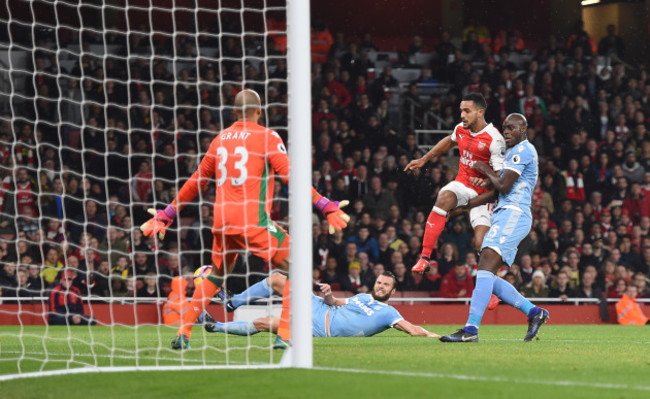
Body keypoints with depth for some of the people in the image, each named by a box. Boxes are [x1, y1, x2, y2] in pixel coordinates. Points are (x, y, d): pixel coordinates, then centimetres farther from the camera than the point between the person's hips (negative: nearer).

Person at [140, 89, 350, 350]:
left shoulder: (220, 139, 15)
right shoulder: (267, 137, -2)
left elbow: (196, 182, 21)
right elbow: (290, 176, -10)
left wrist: (167, 214, 31)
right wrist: (326, 207, -11)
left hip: (221, 219, 6)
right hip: (253, 219, -6)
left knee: (217, 274, 26)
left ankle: (183, 334, 20)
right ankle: (285, 335, -10)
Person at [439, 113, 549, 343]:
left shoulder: (523, 150, -5)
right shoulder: (514, 152, 26)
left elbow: (503, 186, -12)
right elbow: (495, 193, 28)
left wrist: (487, 171, 6)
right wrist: (461, 206, 25)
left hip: (513, 215, -11)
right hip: (505, 215, 11)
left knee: (486, 269, -21)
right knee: (488, 278, 6)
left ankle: (471, 329, -32)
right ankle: (533, 312, 10)